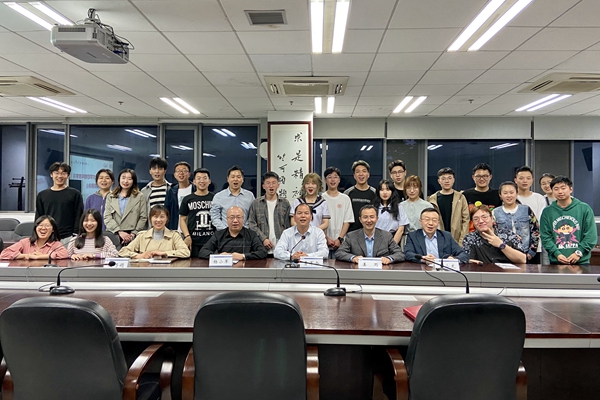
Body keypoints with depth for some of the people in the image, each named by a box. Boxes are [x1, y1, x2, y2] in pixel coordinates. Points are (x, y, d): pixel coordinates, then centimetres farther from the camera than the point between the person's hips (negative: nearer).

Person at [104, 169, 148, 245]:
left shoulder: (140, 197, 8)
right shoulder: (110, 197, 15)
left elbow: (143, 218, 2)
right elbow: (107, 217, 5)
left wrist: (133, 234, -8)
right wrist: (120, 232, -9)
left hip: (133, 236, -2)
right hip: (114, 235, 2)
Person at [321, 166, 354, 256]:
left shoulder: (345, 199, 7)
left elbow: (347, 221, 3)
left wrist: (340, 239, -7)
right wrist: (326, 238, -9)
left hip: (340, 243, 1)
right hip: (324, 242, -1)